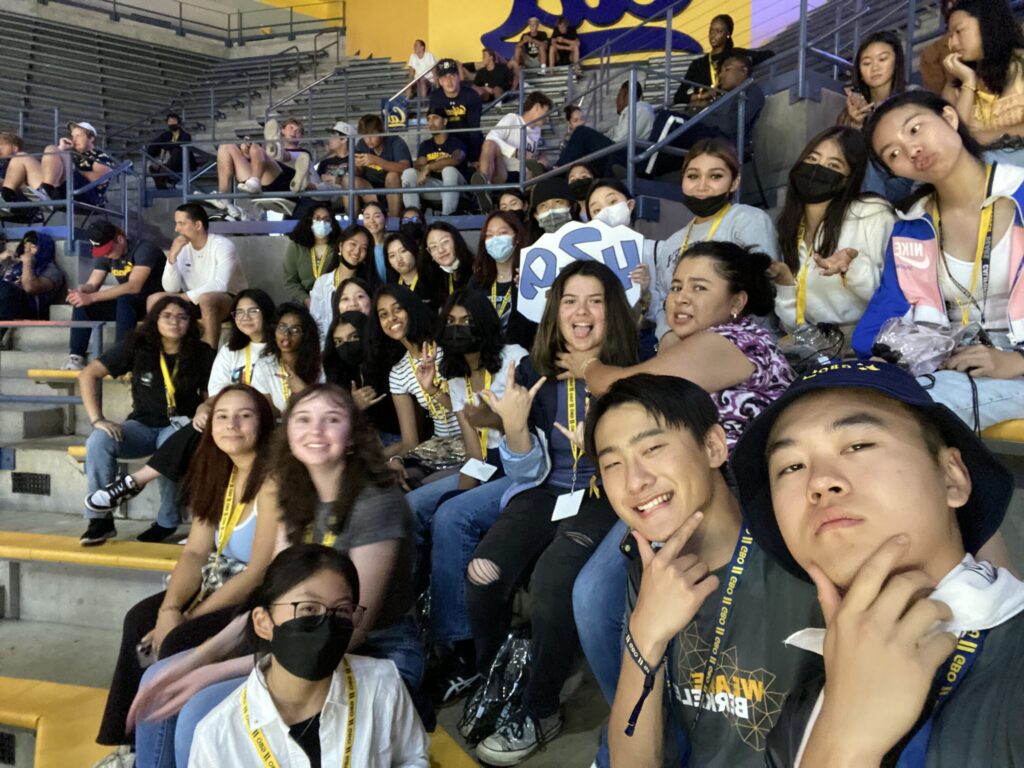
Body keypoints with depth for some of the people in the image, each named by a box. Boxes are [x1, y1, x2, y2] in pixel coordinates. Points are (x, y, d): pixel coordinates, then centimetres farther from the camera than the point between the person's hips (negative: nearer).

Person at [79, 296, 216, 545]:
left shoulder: (201, 354, -3)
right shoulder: (137, 346, -3)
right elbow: (88, 375, -4)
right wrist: (97, 419, -15)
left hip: (180, 426, -2)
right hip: (143, 425, 2)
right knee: (98, 441, -29)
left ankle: (167, 522, -16)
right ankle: (100, 519, -16)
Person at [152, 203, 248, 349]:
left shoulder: (222, 245, -16)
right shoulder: (182, 248, 1)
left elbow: (220, 285, -29)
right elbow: (170, 289, -6)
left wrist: (187, 296, -28)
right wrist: (172, 256, -19)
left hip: (231, 300, -6)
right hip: (194, 302, 6)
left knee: (206, 299, -38)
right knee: (154, 300, -10)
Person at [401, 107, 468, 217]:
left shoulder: (456, 141, 1)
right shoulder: (425, 145, 15)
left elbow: (456, 159, -22)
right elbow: (419, 166, -1)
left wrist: (428, 167, -24)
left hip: (456, 188, -4)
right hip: (434, 187, 4)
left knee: (449, 170, -35)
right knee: (408, 173, -17)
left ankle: (447, 216, -32)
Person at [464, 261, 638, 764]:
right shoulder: (532, 373, 3)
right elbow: (530, 474, 3)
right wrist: (515, 427, -16)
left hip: (608, 498, -3)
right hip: (546, 495, 4)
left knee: (550, 583, -30)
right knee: (482, 577, -21)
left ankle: (539, 713, -9)